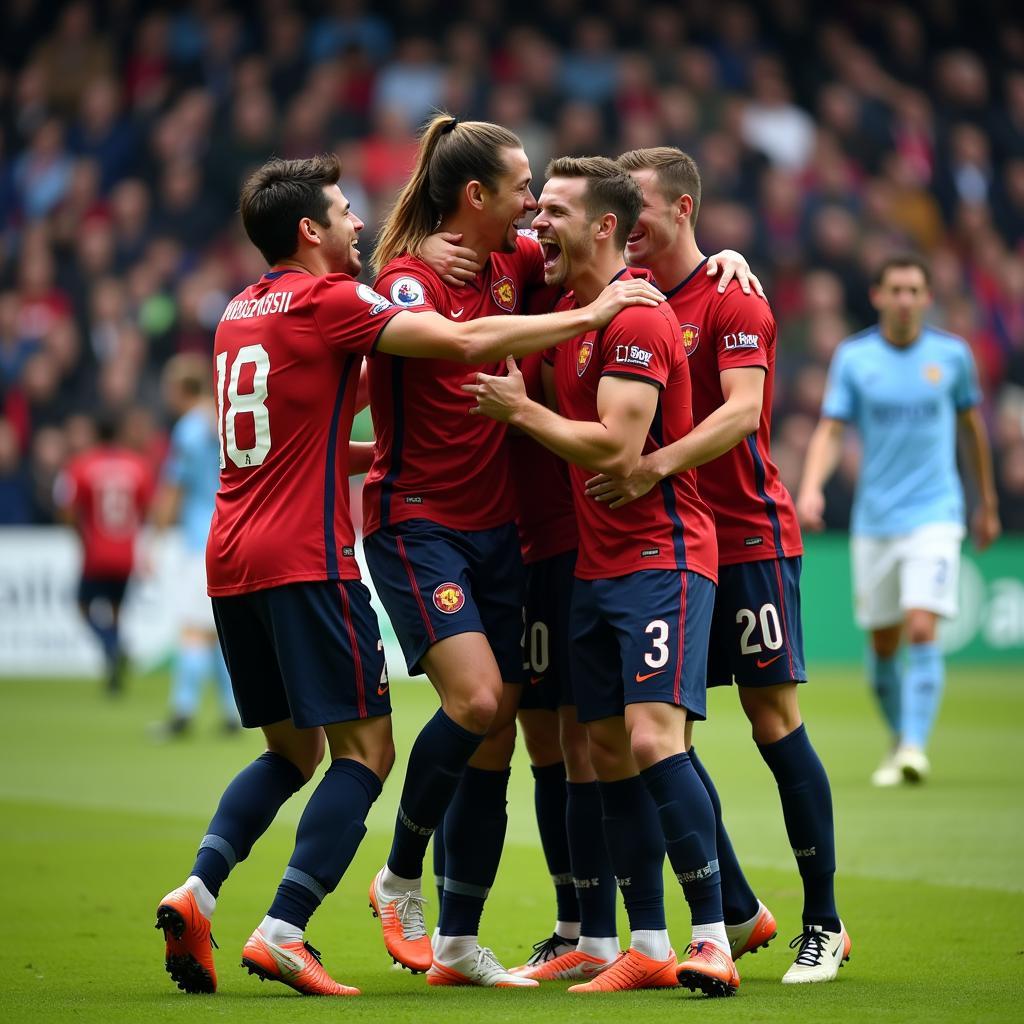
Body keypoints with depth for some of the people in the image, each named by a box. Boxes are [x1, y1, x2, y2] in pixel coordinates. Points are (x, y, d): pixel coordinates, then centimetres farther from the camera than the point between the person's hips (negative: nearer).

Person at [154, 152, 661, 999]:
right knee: (364, 750, -2)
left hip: (231, 560, 8)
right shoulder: (326, 301, -8)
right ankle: (283, 933, -11)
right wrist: (588, 315, -8)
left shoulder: (242, 309, 16)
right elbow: (463, 340, -15)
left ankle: (198, 889, -2)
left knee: (291, 751, 17)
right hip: (306, 556, -8)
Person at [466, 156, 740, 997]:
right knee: (610, 755, 6)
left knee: (653, 738, -19)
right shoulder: (571, 308, 12)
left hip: (661, 557, -9)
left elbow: (616, 449, -21)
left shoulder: (634, 316, -14)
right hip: (597, 564, 9)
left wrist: (519, 409, -10)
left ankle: (713, 940, -14)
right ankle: (648, 949, 11)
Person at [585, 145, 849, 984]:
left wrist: (658, 465, -37)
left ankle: (824, 923, 5)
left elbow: (742, 410, -23)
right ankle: (738, 913, 11)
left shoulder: (730, 301, -10)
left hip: (748, 537, -6)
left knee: (774, 721, -4)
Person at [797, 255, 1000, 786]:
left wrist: (988, 504, 19)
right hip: (874, 518, 2)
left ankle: (916, 747, -20)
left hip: (934, 515, -2)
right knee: (882, 645, 9)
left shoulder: (952, 354, 0)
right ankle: (899, 741, 27)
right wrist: (811, 487, -24)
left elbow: (972, 425, 13)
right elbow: (830, 430, -6)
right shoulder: (853, 357, -1)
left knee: (922, 630, -17)